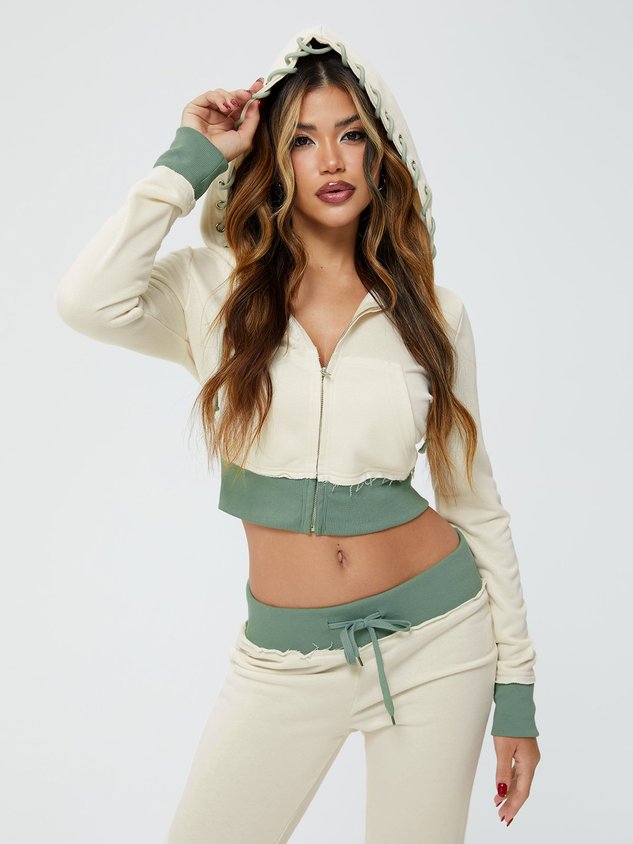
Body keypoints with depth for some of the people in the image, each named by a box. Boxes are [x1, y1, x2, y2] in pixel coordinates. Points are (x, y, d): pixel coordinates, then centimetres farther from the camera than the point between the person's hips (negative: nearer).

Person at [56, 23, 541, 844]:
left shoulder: (432, 313, 0)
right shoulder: (217, 290, -3)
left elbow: (473, 499, 4)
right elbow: (89, 300, -24)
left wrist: (516, 685, 4)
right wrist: (191, 159, -12)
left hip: (436, 632, 1)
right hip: (286, 655, 0)